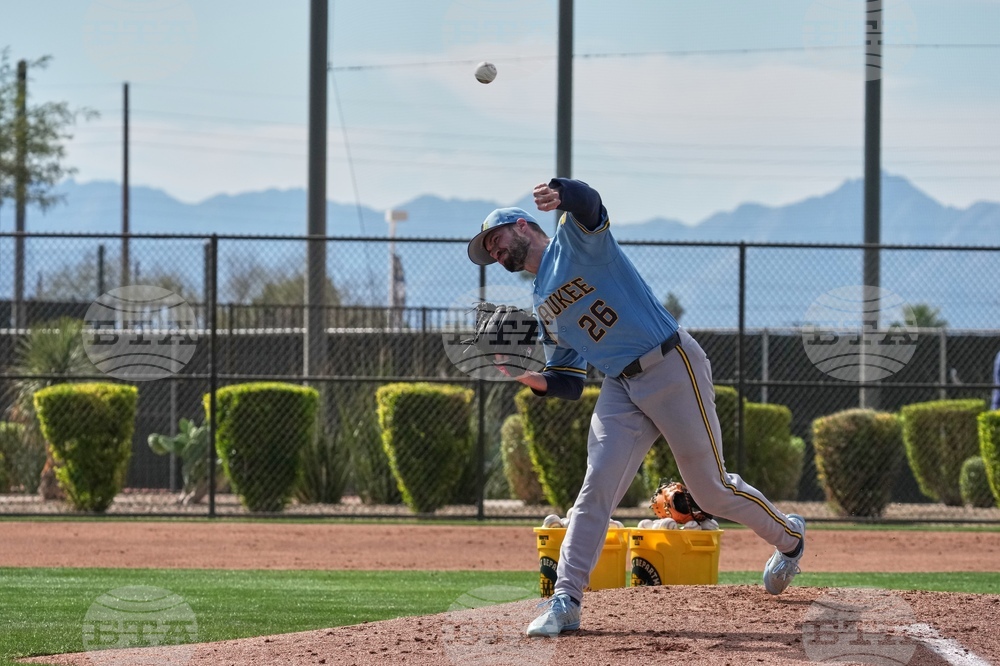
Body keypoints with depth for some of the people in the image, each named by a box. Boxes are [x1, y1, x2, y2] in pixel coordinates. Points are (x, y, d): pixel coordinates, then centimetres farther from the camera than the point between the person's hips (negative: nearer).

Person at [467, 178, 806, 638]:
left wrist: (562, 194, -54)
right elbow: (569, 381, 17)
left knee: (710, 490, 3)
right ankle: (565, 601, -13)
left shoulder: (575, 238, -3)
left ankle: (788, 535, 28)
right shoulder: (543, 307, 18)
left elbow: (587, 203, -29)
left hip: (672, 368, -7)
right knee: (596, 490, -9)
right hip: (620, 388, 7)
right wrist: (535, 381, -6)